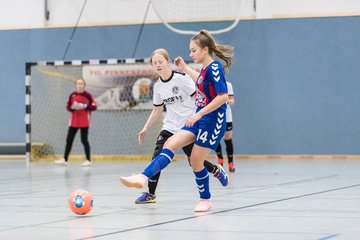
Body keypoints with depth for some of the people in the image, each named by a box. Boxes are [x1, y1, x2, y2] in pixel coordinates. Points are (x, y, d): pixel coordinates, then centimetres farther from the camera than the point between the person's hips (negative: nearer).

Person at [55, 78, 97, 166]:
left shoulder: (87, 95, -5)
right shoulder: (72, 95, 5)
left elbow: (94, 107, -7)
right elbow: (68, 106, 8)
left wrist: (85, 106, -21)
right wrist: (72, 107, -13)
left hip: (84, 122, -4)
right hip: (73, 122, 4)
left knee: (84, 140, -4)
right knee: (69, 140, 5)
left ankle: (88, 160, 5)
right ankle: (65, 160, 11)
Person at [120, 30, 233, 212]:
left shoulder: (214, 68, -17)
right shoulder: (206, 69, 11)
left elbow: (223, 96, -26)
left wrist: (199, 113, -25)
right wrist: (185, 68, 31)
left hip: (212, 120, -9)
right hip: (199, 120, 9)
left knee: (195, 160, -1)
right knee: (170, 144, -3)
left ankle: (205, 200, 18)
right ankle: (143, 177, -13)